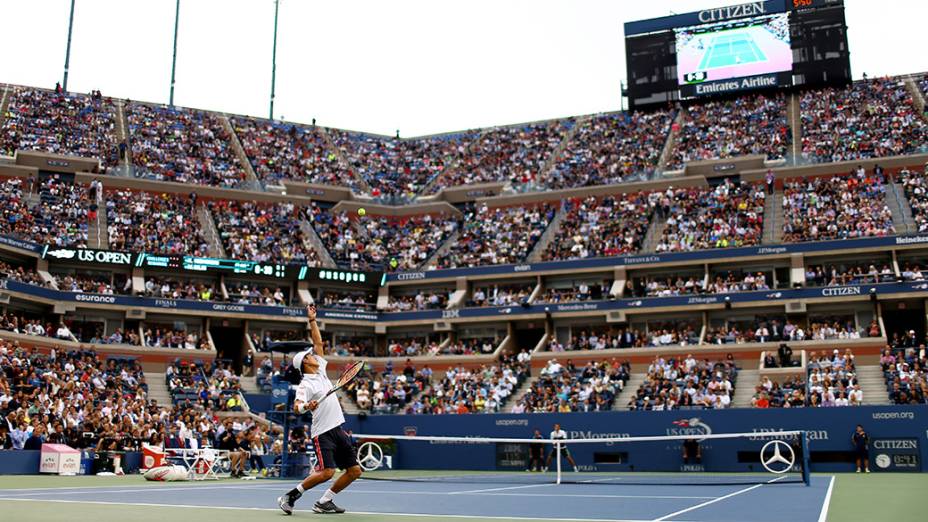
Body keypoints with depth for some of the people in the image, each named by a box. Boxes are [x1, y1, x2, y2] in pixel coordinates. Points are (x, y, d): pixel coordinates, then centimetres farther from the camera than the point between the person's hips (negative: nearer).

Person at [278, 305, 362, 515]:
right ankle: (291, 496, -2)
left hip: (338, 429, 8)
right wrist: (305, 406, -44)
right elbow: (296, 406, -23)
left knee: (354, 471, 4)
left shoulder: (320, 370, 14)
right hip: (323, 432, -8)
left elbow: (318, 343, 17)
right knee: (326, 472, -20)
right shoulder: (305, 384, -9)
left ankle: (324, 502, 13)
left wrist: (312, 320, 15)